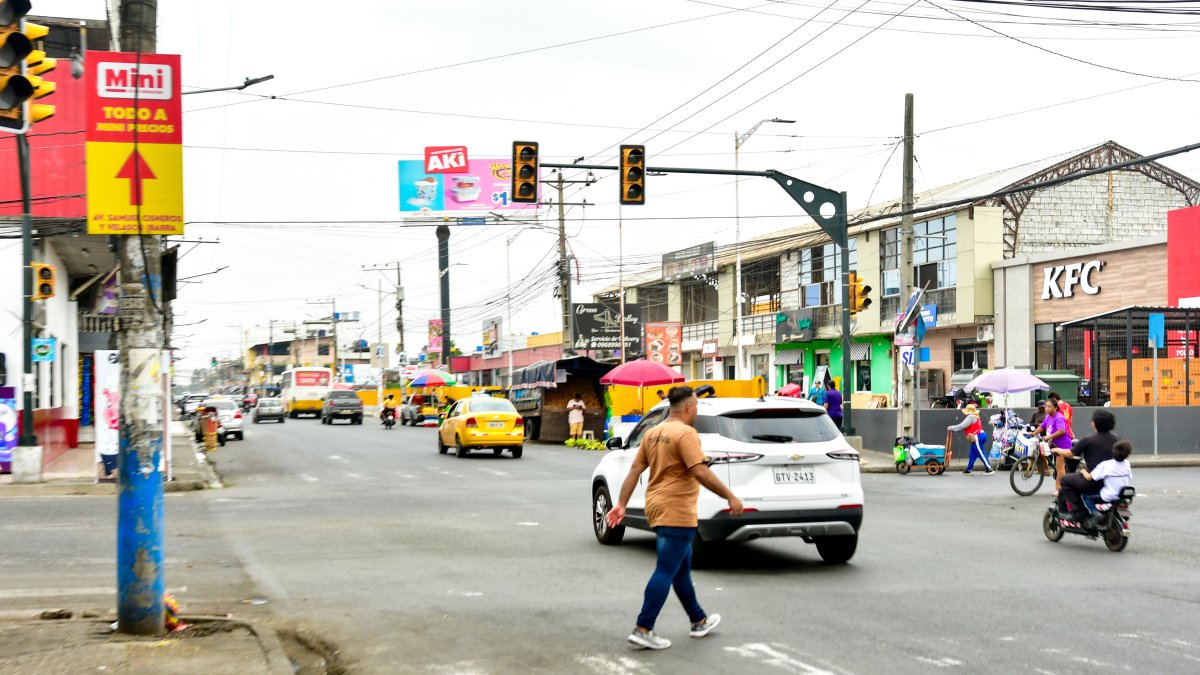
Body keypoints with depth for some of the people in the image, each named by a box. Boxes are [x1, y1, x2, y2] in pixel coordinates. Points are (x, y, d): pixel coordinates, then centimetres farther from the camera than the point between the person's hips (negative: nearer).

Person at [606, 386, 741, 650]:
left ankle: (699, 621, 31)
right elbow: (700, 472, -23)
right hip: (676, 512, -9)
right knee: (666, 571, -6)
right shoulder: (685, 433, -15)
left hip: (657, 508, 9)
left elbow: (634, 470, 9)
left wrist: (622, 504, 10)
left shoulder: (652, 433, 10)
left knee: (682, 567, 19)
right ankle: (643, 629, -8)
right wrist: (730, 497, -17)